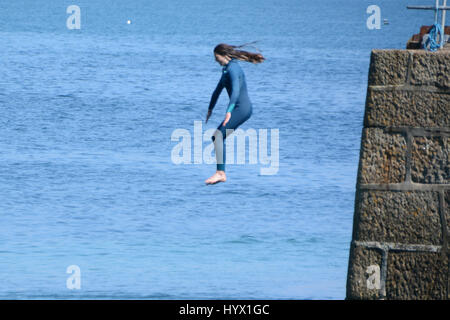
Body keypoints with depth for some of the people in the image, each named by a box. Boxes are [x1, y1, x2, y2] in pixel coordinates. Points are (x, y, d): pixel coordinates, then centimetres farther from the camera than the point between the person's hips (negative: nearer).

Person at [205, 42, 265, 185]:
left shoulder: (233, 69, -15)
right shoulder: (226, 69, 18)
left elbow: (235, 91, -28)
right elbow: (218, 90, 29)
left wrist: (229, 111, -37)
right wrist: (210, 109, 36)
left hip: (242, 107, -10)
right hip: (239, 109, 10)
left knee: (219, 135, -19)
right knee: (216, 137, 9)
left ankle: (220, 173, -24)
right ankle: (221, 173, 8)